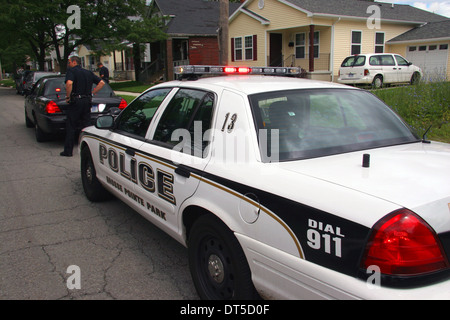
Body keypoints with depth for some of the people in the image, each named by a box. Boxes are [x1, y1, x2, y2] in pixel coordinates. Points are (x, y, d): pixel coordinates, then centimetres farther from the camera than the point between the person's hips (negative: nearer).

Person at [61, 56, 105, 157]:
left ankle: (68, 150, 5)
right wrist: (92, 93, 11)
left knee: (70, 127, 2)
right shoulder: (88, 72, 15)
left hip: (75, 101, -5)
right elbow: (102, 82, 12)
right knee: (86, 126, 11)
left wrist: (68, 96, -12)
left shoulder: (71, 71, -4)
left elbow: (69, 83, -23)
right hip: (87, 101, 5)